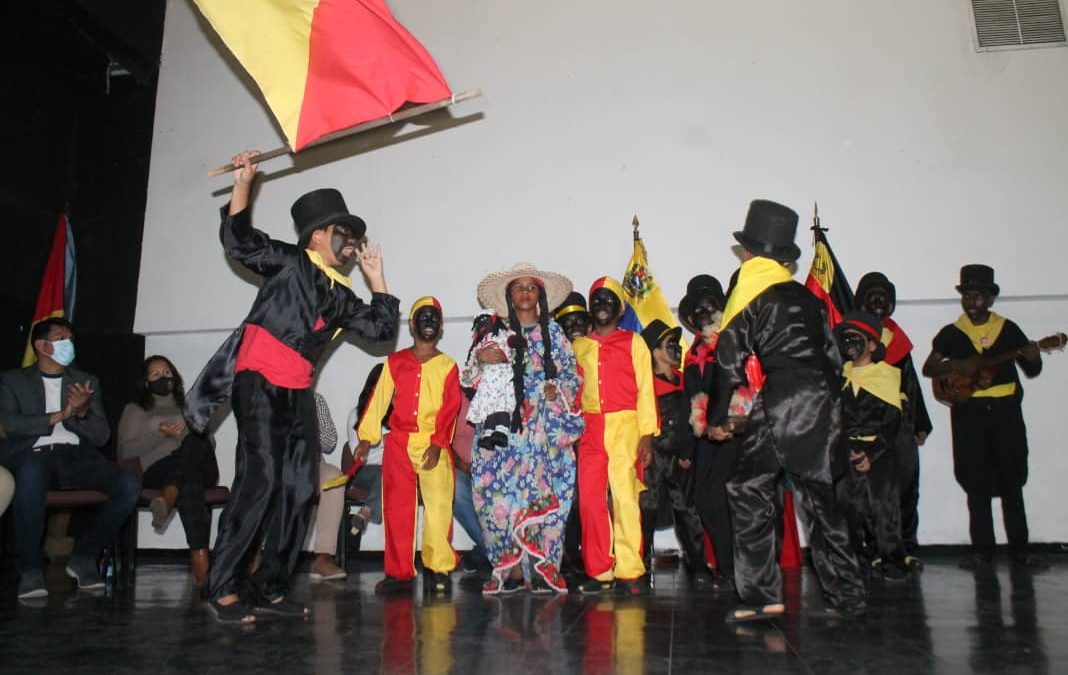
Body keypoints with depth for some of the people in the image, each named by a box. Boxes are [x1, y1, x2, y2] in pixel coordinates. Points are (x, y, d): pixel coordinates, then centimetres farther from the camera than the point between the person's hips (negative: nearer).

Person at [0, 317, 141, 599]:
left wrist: (82, 413, -8)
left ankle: (84, 556, -4)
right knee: (31, 471, -40)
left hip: (75, 456, 3)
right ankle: (30, 568, -24)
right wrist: (58, 416, -6)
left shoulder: (87, 382, 21)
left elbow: (101, 435, 11)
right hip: (32, 455, -3)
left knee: (129, 484, -25)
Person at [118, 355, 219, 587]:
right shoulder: (134, 410, 25)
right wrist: (160, 433, -5)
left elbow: (208, 444, 23)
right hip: (157, 470, -2)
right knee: (190, 482, -42)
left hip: (201, 470, 2)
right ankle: (200, 557, -54)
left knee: (195, 440, -37)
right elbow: (124, 451, 10)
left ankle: (166, 501, -53)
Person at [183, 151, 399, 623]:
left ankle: (270, 590, 13)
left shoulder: (341, 297, 19)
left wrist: (376, 279, 16)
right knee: (260, 482, -16)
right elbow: (239, 241, -7)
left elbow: (381, 328, 17)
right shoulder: (290, 262, 4)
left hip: (297, 394, 7)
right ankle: (220, 587, -4)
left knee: (299, 490, 4)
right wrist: (243, 184, -14)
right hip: (259, 384, -7)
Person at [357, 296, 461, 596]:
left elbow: (450, 408, -1)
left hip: (434, 445, -2)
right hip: (398, 443, 2)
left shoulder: (447, 366, 7)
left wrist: (437, 443, -12)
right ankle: (399, 572, 11)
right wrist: (366, 437, 3)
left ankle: (438, 569, 0)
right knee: (396, 509, 3)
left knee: (439, 506, -9)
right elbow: (379, 398, 9)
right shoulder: (395, 362, 12)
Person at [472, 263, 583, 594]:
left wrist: (556, 388, -9)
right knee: (505, 490, -10)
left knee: (545, 491, -8)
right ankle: (510, 566, -3)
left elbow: (572, 374, 9)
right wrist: (480, 358, -11)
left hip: (546, 426, 0)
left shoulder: (554, 333, 14)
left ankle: (543, 566, -2)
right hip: (506, 425, 0)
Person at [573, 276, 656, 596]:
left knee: (625, 496, -9)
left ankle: (630, 571, -1)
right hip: (589, 429, 3)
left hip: (624, 426, -3)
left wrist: (647, 434, -6)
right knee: (590, 500, -1)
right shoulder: (579, 347, 18)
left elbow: (645, 389, 3)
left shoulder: (633, 342, 9)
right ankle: (599, 571, 9)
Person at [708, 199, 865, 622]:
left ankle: (761, 597, 0)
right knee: (818, 496, 14)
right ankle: (847, 597, 20)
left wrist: (716, 418, 4)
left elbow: (729, 361, -4)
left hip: (781, 406, -7)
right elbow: (832, 356, 15)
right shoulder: (807, 296, 15)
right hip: (823, 403, 7)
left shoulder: (749, 295, -2)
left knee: (750, 492, 2)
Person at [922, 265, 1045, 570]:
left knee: (1012, 481, 5)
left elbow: (1031, 372, 11)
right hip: (968, 413, 0)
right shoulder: (951, 333, 5)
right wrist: (956, 366, -14)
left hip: (1006, 410, 1)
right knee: (977, 485, 4)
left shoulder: (1008, 329, 6)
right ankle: (982, 550, 11)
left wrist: (1033, 358, -11)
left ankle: (1019, 548, 14)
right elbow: (928, 368, 3)